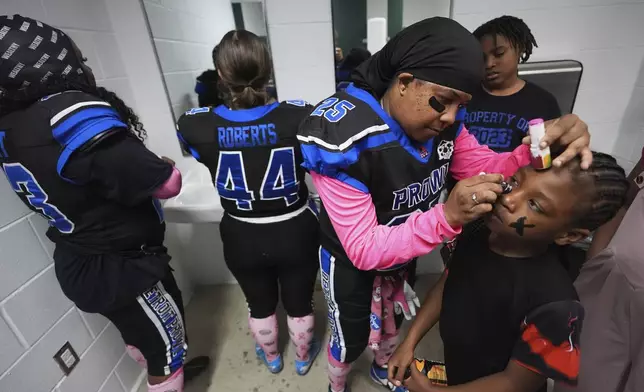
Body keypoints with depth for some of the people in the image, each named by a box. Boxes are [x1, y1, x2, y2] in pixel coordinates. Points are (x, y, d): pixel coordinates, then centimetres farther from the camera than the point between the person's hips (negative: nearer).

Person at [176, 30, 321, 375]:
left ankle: (271, 358, 60)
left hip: (242, 237, 2)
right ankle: (303, 358, 56)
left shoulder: (195, 126, -20)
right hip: (295, 232, -1)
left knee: (260, 304, 30)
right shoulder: (300, 117, -24)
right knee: (299, 303, 26)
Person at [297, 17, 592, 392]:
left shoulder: (442, 120, -15)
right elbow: (363, 250, -35)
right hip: (350, 261, -5)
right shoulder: (344, 139, -36)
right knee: (351, 342, 19)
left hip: (403, 253, 6)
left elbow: (486, 167, -9)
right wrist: (447, 216, -46)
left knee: (393, 322, 31)